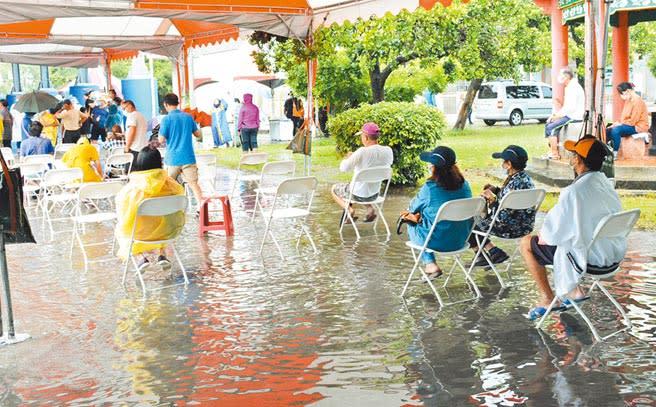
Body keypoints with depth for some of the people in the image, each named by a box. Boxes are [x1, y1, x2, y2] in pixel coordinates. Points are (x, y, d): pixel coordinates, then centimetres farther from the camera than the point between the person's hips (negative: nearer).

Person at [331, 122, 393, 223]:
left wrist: (348, 158, 2)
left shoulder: (362, 152, -27)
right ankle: (370, 209, 16)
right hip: (375, 194, 5)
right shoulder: (388, 151, -10)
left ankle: (348, 208, 1)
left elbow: (343, 168, -21)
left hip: (358, 195, -5)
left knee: (334, 188, 24)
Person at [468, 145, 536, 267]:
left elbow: (502, 217, -28)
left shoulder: (515, 183, -28)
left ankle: (492, 251, 14)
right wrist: (496, 190, 6)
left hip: (512, 229, -9)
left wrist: (492, 199, -15)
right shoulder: (524, 177, 2)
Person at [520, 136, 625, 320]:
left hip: (589, 257, -8)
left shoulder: (574, 192, -26)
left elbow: (555, 229, -21)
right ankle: (575, 290, 30)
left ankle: (547, 299, 17)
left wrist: (543, 235, 3)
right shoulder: (605, 183, -1)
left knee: (527, 244, 10)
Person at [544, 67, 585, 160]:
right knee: (548, 125, 8)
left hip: (574, 117, -11)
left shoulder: (573, 87, -16)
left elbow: (571, 107, -24)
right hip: (569, 115, 11)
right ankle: (551, 150, 7)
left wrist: (558, 116, -15)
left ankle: (554, 153, -12)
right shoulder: (569, 88, 17)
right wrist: (555, 114, 10)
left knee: (551, 127, -18)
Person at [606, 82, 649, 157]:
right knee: (608, 131, -5)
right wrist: (617, 123, -1)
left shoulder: (637, 100, -16)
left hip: (638, 127, -9)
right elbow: (624, 117, 15)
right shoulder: (628, 100, 11)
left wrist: (620, 123, -15)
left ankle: (614, 154, -23)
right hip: (628, 124, 9)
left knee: (615, 130, -30)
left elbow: (633, 120, -20)